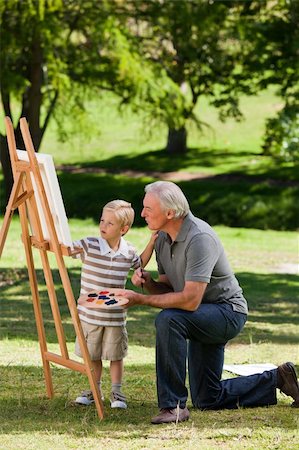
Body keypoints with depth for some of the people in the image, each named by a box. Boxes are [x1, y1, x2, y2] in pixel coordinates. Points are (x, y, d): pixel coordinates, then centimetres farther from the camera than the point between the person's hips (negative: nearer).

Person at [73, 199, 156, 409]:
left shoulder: (128, 252, -3)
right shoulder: (89, 246, -12)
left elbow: (140, 263, 19)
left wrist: (152, 242, 6)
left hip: (115, 316, 1)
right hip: (90, 314, -1)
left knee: (116, 356, 9)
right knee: (92, 355, 14)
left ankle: (117, 392, 21)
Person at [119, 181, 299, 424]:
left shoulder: (199, 238, -28)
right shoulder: (162, 238, 0)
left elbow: (190, 301, -34)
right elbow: (167, 289, 7)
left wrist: (141, 299, -30)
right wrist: (148, 282, -16)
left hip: (228, 311, -9)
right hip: (204, 318, 9)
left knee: (168, 320, -36)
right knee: (207, 400, 13)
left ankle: (174, 406, -30)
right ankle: (277, 380, 28)